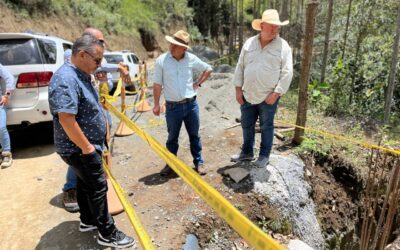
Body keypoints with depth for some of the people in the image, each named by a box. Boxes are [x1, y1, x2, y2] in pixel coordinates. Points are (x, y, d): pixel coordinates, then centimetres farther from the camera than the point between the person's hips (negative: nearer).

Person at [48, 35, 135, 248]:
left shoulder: (81, 75, 8)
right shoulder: (66, 79, -25)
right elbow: (66, 120, -30)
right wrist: (87, 147, -23)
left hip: (86, 145, 10)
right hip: (79, 148, -10)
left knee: (85, 182, 20)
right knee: (97, 187, -1)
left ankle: (88, 221, 38)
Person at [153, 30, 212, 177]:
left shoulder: (191, 59, -2)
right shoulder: (161, 61, -5)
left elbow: (208, 69, 14)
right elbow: (157, 84, -1)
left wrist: (198, 83, 4)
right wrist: (156, 104, -3)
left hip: (191, 104, 1)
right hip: (173, 107, -1)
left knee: (194, 136, 12)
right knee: (172, 138, 12)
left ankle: (198, 162, 28)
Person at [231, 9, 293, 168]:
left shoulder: (283, 46, -6)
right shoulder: (249, 43, 3)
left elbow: (286, 73, -9)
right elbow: (240, 67, 7)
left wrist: (276, 93, -15)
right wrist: (238, 89, 2)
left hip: (268, 96, -4)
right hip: (248, 95, 4)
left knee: (266, 127, 10)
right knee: (246, 125, 15)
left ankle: (264, 156, 26)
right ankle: (247, 152, 34)